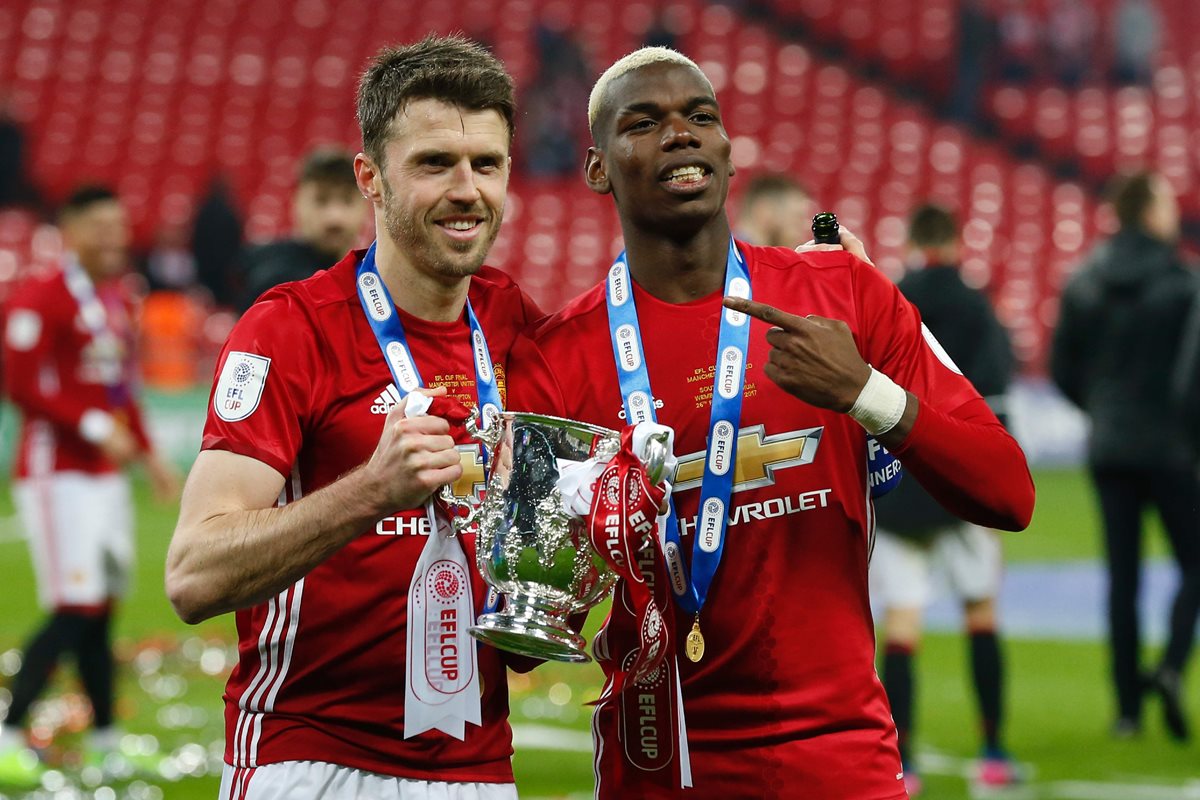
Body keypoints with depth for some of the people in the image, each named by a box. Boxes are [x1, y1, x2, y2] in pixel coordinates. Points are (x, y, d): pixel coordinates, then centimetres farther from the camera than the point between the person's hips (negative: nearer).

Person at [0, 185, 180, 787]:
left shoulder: (119, 302, 15)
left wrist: (148, 455, 17)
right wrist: (94, 427, -19)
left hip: (106, 473, 8)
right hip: (57, 472, -8)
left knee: (103, 608, 12)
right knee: (74, 610, -14)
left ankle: (105, 737, 20)